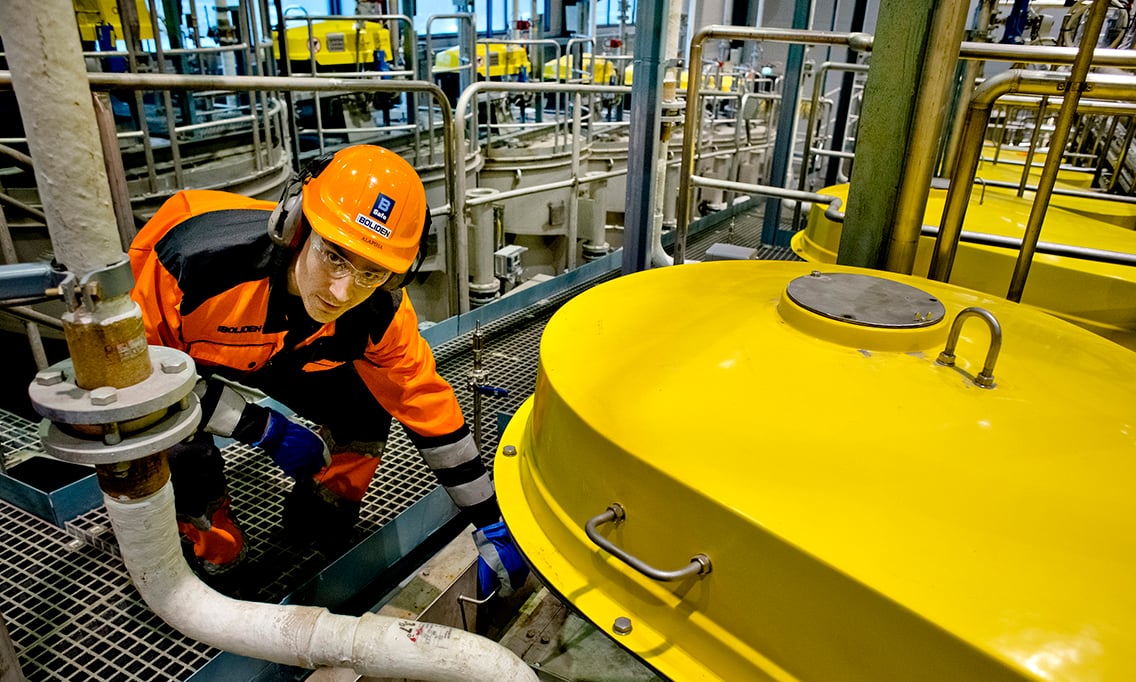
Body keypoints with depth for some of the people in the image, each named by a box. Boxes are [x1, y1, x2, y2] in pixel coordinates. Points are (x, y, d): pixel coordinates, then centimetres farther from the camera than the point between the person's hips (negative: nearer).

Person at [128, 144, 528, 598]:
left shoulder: (379, 311, -30)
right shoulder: (202, 255, -42)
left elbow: (426, 404, -20)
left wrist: (492, 525, -18)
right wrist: (262, 427, -33)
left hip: (277, 353, 3)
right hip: (176, 352, -2)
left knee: (365, 412, -16)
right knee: (178, 441, -30)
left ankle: (318, 515, 14)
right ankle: (209, 543, 4)